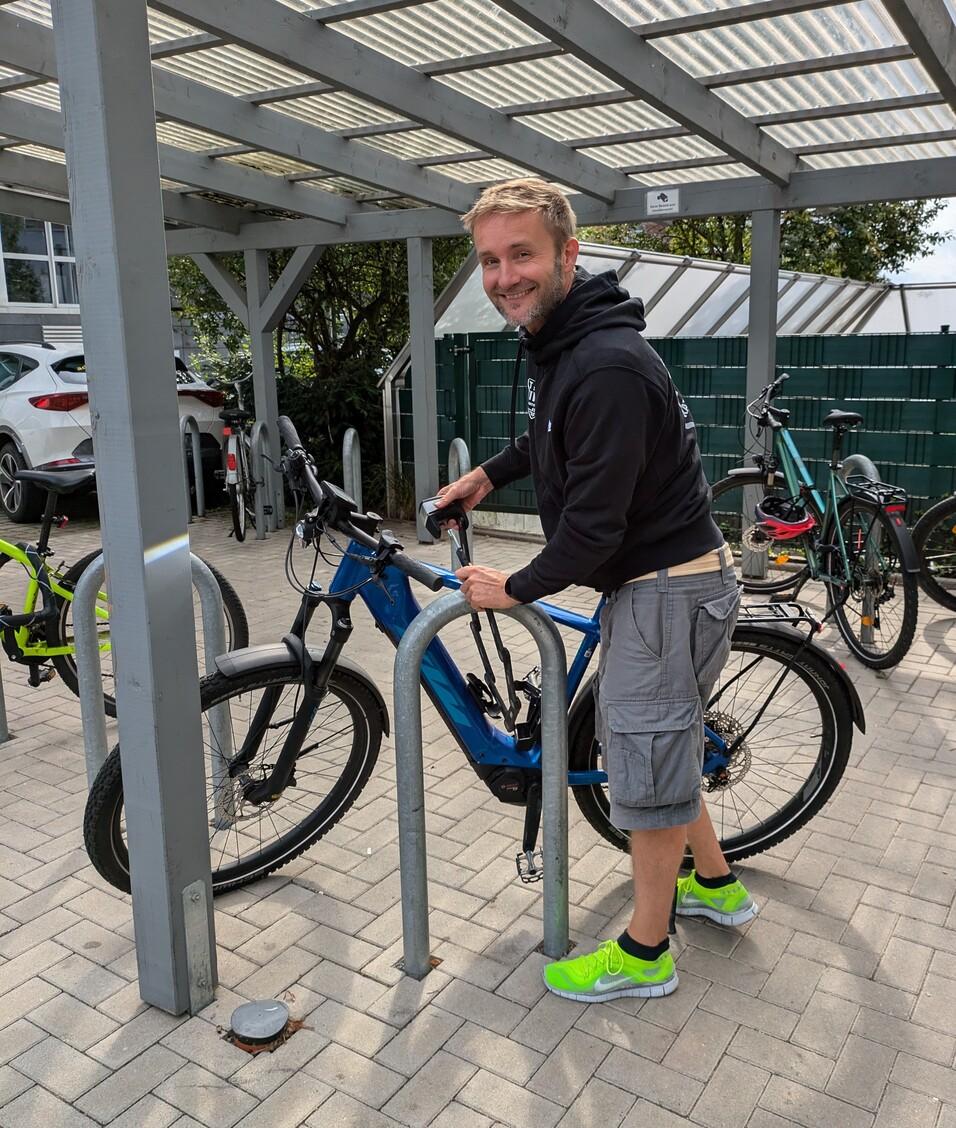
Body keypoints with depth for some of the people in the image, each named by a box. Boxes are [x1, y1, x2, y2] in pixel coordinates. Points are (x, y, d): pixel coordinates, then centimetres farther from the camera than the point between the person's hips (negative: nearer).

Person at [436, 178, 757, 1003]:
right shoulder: (558, 343, 6)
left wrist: (513, 590, -13)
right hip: (649, 580, 10)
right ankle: (717, 884, 42)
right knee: (650, 739, 22)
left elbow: (593, 526, -27)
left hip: (669, 587, -10)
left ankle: (644, 952, 21)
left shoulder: (607, 364, -27)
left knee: (646, 758, 2)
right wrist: (487, 475, 20)